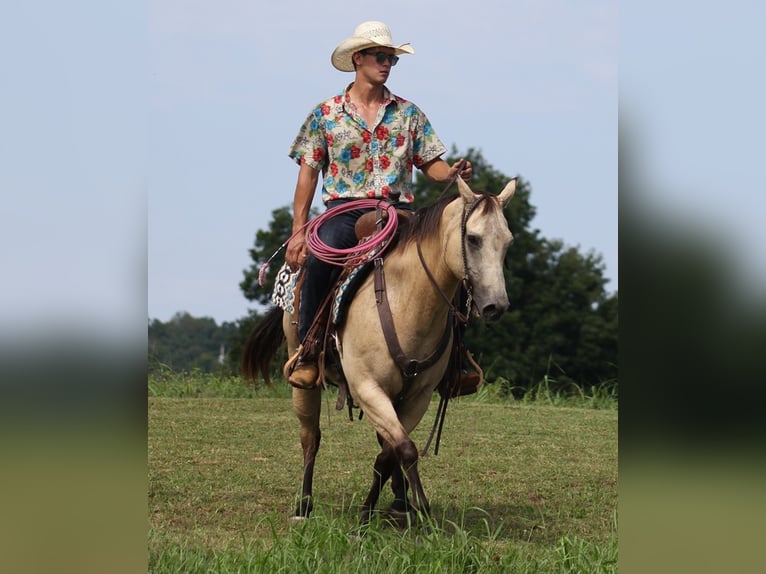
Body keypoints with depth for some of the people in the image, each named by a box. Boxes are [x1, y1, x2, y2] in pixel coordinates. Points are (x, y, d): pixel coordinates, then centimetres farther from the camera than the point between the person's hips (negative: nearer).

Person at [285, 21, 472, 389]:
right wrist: (298, 232, -1)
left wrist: (453, 174, -12)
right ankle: (307, 352, -22)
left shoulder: (409, 114, 15)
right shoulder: (326, 115, 10)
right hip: (344, 209, -2)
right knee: (319, 259, -34)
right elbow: (308, 174, 8)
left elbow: (431, 166, 13)